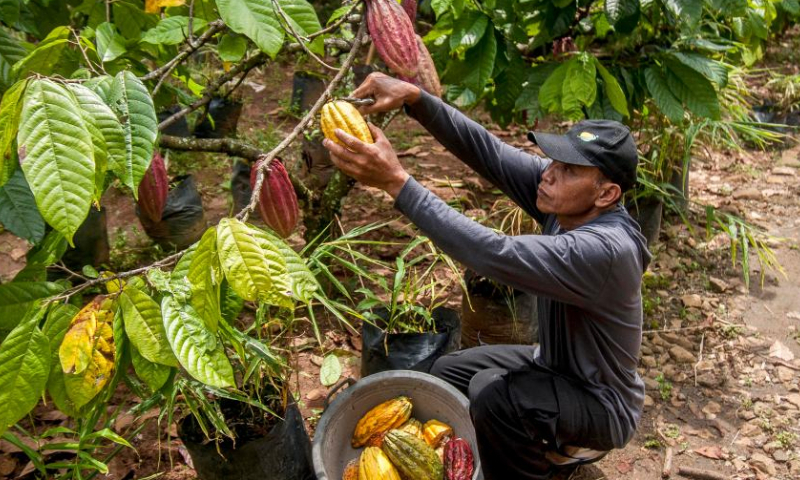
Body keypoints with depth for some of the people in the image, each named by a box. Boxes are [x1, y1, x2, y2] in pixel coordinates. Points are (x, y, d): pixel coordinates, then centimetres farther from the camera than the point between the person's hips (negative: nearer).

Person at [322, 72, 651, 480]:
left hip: (602, 405, -8)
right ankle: (552, 447, 23)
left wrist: (397, 182, -46)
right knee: (448, 372, 8)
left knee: (492, 392, -32)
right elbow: (484, 149, -18)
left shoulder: (605, 250, -36)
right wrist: (413, 97, -32)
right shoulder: (570, 202, -13)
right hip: (556, 367, 8)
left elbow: (496, 255, -44)